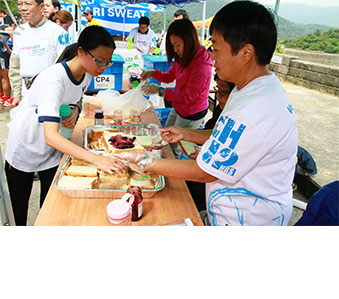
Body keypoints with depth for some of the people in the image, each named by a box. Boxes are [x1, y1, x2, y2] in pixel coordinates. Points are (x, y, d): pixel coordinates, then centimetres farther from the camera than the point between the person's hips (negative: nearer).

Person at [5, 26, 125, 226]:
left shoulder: (87, 74, -11)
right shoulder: (54, 78, -34)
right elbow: (51, 136, -42)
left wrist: (74, 113, -15)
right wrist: (96, 159, -52)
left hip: (53, 150, 5)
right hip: (24, 148, -5)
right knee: (19, 209, 11)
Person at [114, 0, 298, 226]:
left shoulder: (250, 114, -33)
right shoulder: (266, 87, 0)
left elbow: (202, 172, -23)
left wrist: (144, 162, -14)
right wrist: (187, 134, 4)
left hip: (245, 221, -9)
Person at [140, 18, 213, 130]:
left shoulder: (201, 65, -29)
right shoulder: (182, 58, -1)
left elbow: (188, 97, -28)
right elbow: (169, 76, 12)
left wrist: (160, 90, -29)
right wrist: (153, 73, -9)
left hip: (191, 116, -9)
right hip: (177, 108, 9)